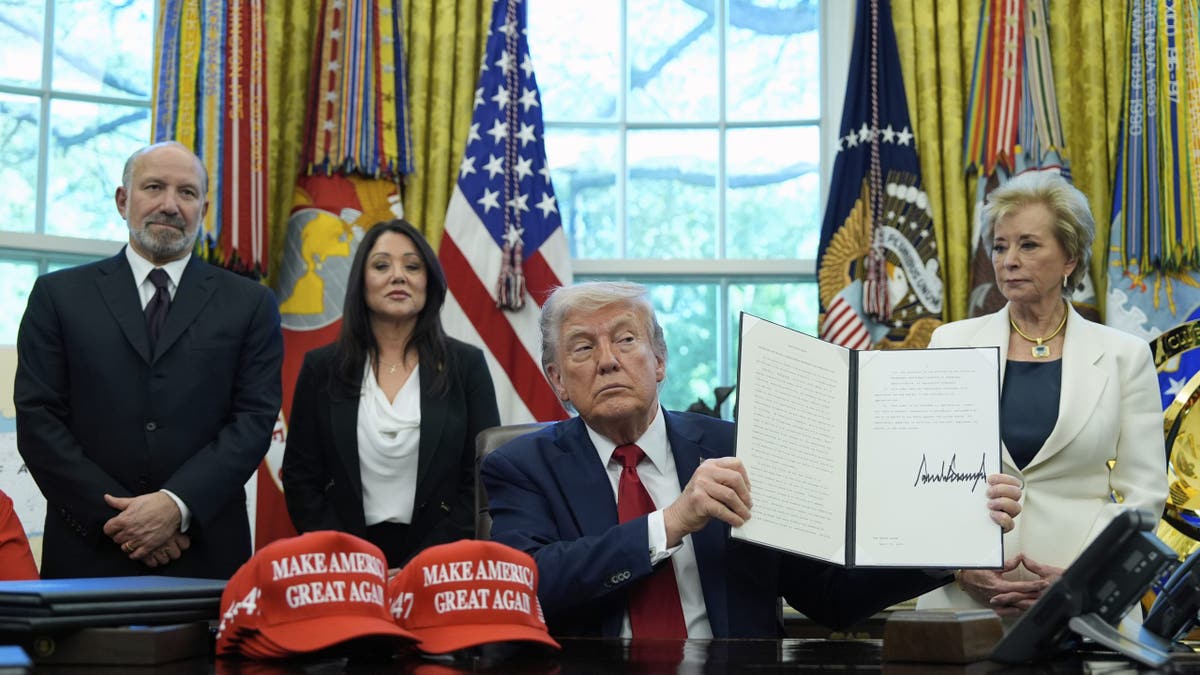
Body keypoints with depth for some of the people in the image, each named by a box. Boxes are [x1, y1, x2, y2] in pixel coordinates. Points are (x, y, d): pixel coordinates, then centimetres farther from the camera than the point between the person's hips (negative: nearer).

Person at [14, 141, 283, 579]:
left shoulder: (250, 305, 6)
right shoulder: (59, 295, 6)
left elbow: (255, 419, -2)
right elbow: (37, 419, 0)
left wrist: (178, 505, -15)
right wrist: (114, 515, -11)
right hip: (88, 552, 0)